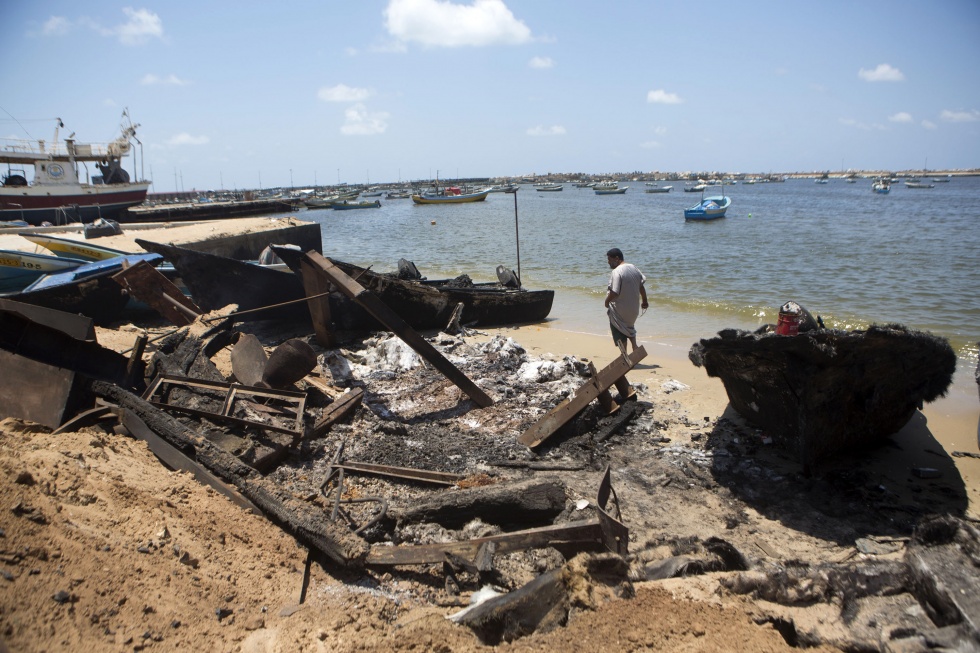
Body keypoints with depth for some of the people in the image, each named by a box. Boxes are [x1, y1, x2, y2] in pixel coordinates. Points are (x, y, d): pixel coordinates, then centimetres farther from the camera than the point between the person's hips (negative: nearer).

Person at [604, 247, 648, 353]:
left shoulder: (616, 272, -23)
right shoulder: (633, 268, 1)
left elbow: (614, 293, -28)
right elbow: (641, 287, 8)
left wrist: (606, 302, -10)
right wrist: (644, 301, 20)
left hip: (619, 311, -8)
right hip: (634, 308, 8)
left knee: (620, 336, 9)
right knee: (629, 327, 31)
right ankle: (635, 349, 26)